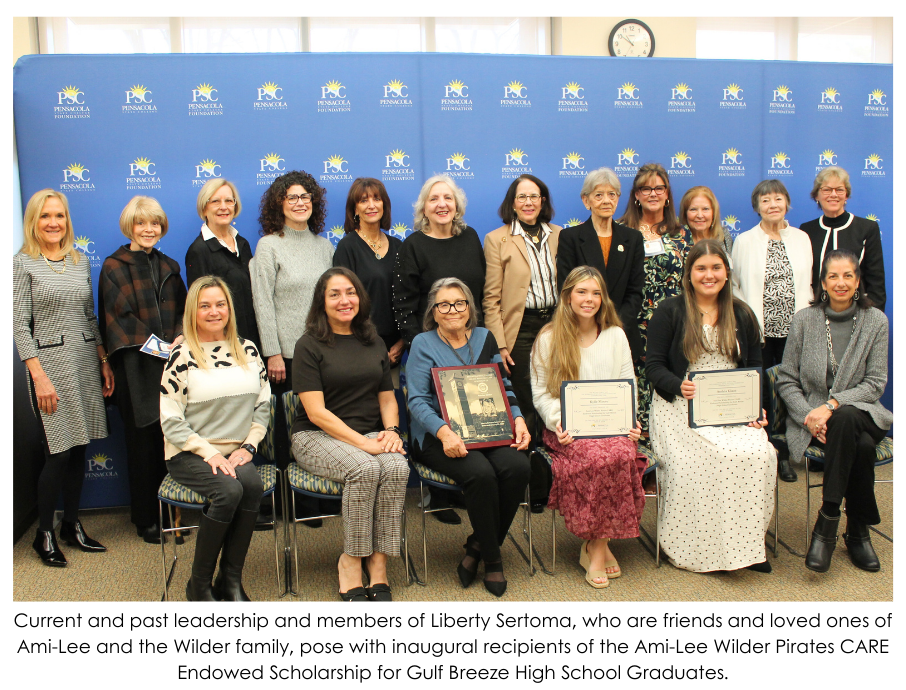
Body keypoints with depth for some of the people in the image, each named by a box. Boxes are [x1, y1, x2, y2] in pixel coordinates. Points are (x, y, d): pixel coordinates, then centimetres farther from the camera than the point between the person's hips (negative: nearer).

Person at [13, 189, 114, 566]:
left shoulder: (80, 262, 12)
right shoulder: (23, 263, -4)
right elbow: (20, 325, -8)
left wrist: (104, 361, 11)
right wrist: (39, 376, -14)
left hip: (86, 363, 5)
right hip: (49, 363, -5)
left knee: (78, 450, 10)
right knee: (58, 454, -5)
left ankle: (72, 525, 24)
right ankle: (44, 533, 13)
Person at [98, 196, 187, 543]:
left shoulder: (169, 266, 15)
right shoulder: (114, 267, 0)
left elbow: (182, 310, 13)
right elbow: (121, 315, -8)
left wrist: (180, 338, -8)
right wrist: (158, 345, -16)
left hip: (172, 364, 4)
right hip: (136, 367, -4)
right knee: (142, 440, 2)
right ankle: (145, 518, 13)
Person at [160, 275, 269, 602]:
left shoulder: (248, 350, 10)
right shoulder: (182, 356, -3)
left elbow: (263, 407, 12)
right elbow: (171, 422, -6)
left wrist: (248, 446, -2)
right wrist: (210, 453, -14)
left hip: (235, 453, 3)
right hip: (189, 454, -3)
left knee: (253, 485, -28)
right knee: (229, 490, -30)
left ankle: (231, 579, -13)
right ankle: (199, 583, -11)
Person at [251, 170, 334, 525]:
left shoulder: (324, 246, 13)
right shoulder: (269, 246, 0)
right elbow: (263, 302, -5)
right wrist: (272, 353, -10)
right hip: (287, 351, -4)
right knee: (288, 426, 2)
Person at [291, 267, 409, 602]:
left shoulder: (375, 344, 15)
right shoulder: (310, 345, -2)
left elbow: (387, 398, 18)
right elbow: (316, 412, -10)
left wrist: (391, 431, -4)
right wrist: (363, 442, -18)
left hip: (370, 434, 4)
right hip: (318, 436, -4)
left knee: (397, 468, -28)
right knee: (366, 469, -33)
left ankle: (378, 561, -17)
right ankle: (351, 560, -16)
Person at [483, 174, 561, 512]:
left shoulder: (558, 236, 12)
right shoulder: (497, 240, 2)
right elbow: (491, 299, -1)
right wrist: (499, 344, -7)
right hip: (521, 331, -3)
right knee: (529, 410, -1)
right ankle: (538, 490, 10)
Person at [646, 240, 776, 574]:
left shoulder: (742, 314, 17)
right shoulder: (669, 312, 5)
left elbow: (755, 370, 18)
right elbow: (654, 366, -1)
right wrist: (679, 386, -22)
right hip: (681, 407, -3)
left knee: (757, 453, -27)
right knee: (693, 460, -31)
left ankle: (746, 545, -11)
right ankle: (693, 547, -13)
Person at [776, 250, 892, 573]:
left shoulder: (875, 321, 2)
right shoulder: (804, 320, 2)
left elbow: (875, 383, -2)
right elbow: (786, 380, 3)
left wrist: (832, 405, -17)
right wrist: (808, 416, -14)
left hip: (857, 412, 1)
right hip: (811, 420, 0)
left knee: (846, 419, -36)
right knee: (861, 446, -33)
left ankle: (827, 523, -21)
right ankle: (858, 532, -12)